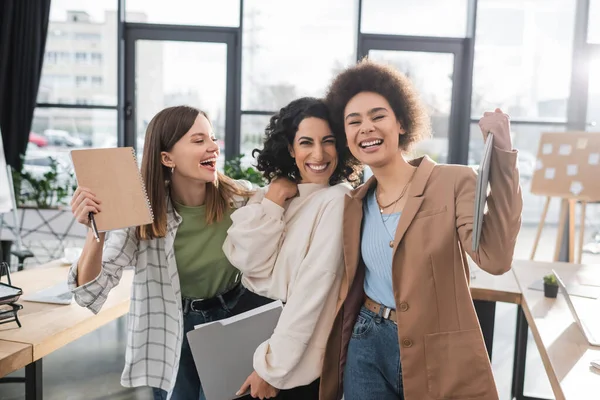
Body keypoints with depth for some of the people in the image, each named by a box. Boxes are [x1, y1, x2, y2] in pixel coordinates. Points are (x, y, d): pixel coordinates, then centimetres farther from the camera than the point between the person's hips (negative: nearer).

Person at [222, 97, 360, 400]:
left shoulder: (337, 199, -18)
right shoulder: (279, 195, 2)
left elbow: (313, 289, -20)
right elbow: (250, 264, -8)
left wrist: (271, 366, -16)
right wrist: (272, 202, -16)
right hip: (261, 335, 6)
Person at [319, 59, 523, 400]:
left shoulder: (453, 182, -10)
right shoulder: (354, 205, 5)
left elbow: (494, 257, -26)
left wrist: (502, 154, -28)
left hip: (437, 356, -3)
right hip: (366, 348, 4)